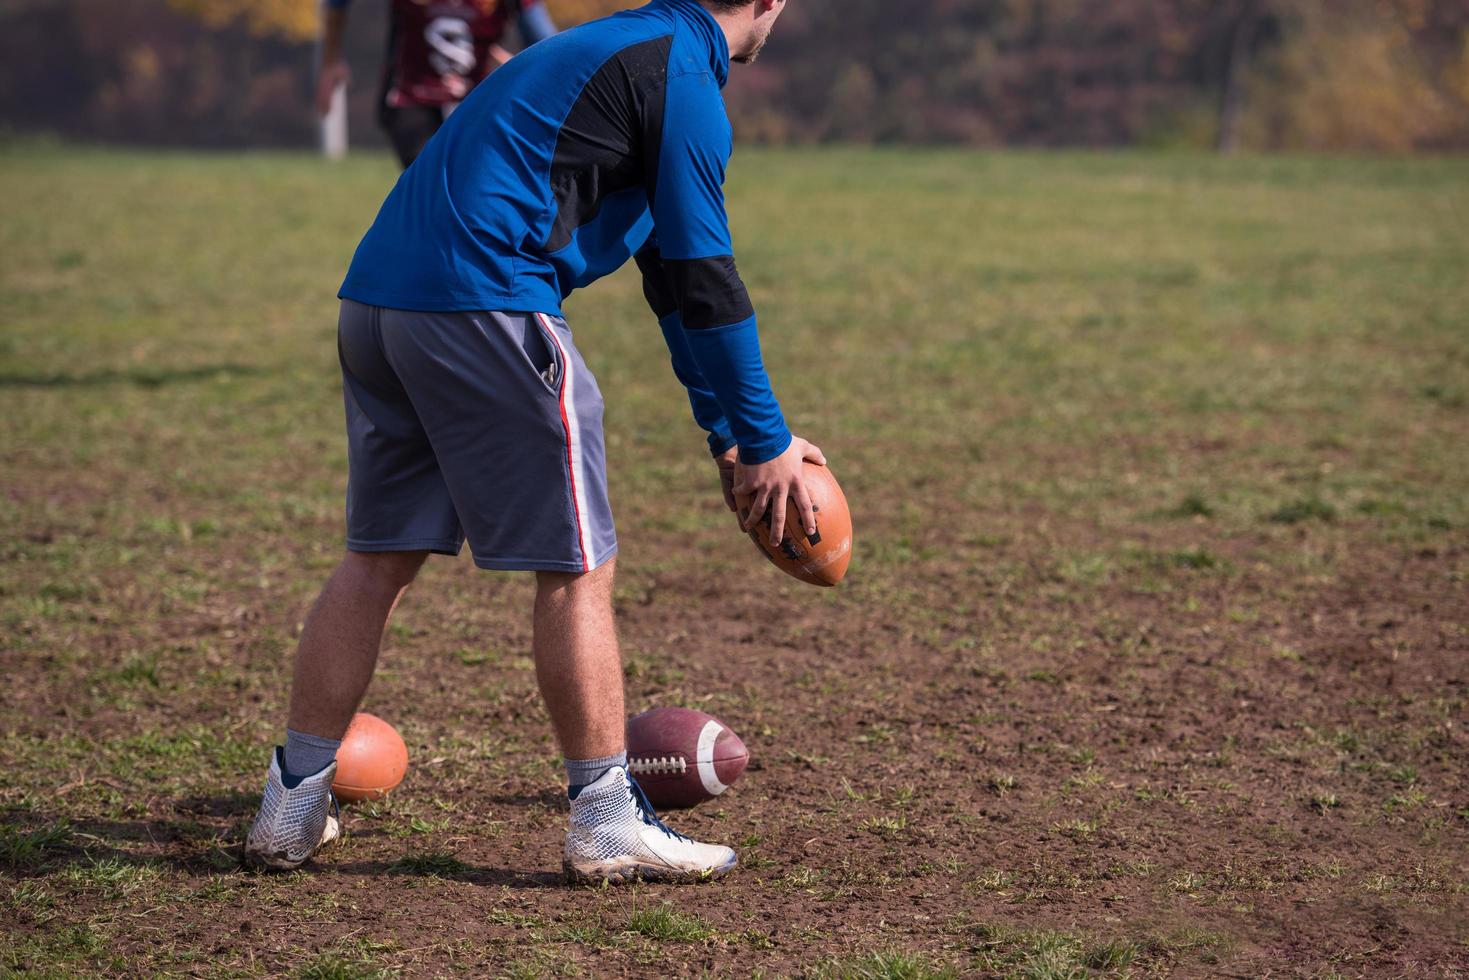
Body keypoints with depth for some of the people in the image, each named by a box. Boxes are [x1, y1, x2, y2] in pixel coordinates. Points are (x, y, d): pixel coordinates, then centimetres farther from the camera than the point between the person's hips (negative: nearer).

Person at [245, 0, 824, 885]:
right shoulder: (683, 76, -2)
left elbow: (668, 269, 30)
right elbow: (703, 281, -5)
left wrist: (724, 430, 32)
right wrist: (764, 440, 3)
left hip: (374, 300, 9)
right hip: (483, 305, -9)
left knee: (381, 556, 15)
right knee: (577, 568, 1)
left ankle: (294, 807, 16)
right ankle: (606, 820, 6)